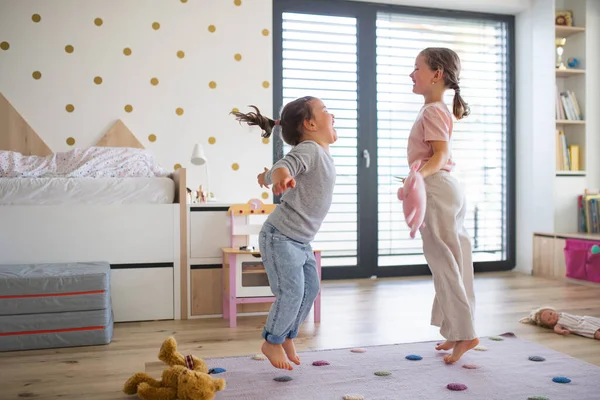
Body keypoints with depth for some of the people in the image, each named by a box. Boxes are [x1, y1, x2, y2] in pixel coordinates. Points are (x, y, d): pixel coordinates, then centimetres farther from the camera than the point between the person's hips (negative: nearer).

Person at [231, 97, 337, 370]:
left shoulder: (321, 153, 9)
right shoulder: (308, 150, -19)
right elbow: (283, 165, -40)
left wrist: (267, 176, 23)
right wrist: (279, 175, -58)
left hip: (301, 240, 10)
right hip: (280, 236, -9)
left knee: (311, 289, 12)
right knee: (292, 292, -8)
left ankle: (287, 337, 31)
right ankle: (272, 342, 15)